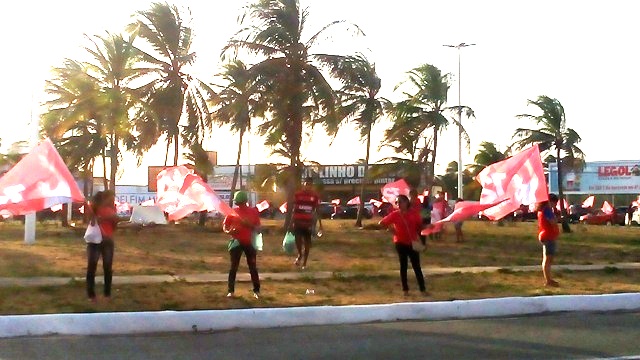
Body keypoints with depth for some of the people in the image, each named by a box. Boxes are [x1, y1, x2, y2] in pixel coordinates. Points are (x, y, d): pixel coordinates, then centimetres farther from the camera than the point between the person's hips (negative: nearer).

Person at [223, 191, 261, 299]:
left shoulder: (253, 211, 0)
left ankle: (256, 290, 11)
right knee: (234, 267, 2)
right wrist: (229, 231, -18)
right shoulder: (232, 212, 0)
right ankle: (231, 291, 8)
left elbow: (258, 228, 2)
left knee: (253, 267, 4)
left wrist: (250, 225, -18)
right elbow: (224, 226, 4)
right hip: (237, 242, 0)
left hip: (250, 242, 0)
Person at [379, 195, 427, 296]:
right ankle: (405, 289, 12)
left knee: (417, 266, 2)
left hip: (412, 243, 1)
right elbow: (382, 223, 0)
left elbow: (420, 226, 7)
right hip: (400, 243, 0)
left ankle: (423, 289, 5)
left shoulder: (413, 214, -2)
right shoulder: (395, 214, -4)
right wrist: (390, 229, -9)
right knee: (403, 266, 5)